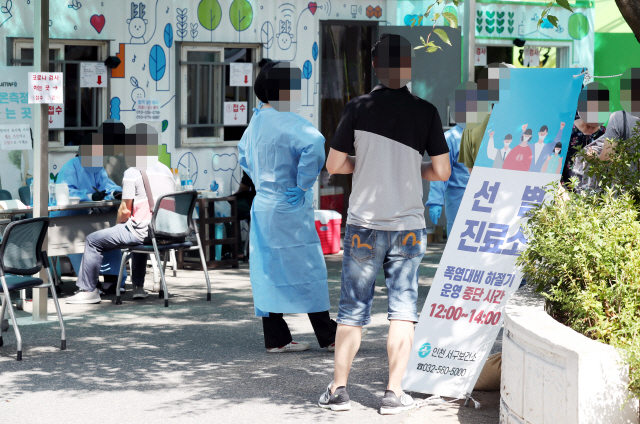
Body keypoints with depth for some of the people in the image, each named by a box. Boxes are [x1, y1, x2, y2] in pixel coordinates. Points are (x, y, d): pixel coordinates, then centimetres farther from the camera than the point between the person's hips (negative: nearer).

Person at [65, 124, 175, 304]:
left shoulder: (132, 173, -11)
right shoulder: (166, 170, 11)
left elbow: (125, 210, -10)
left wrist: (117, 225, 11)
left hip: (142, 231, -7)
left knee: (92, 241, 7)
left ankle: (87, 290, 10)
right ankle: (138, 287, 37)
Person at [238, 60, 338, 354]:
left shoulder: (255, 122, 9)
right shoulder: (289, 123, -19)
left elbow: (244, 153, 27)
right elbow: (315, 143, -36)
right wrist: (303, 184, -25)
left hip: (262, 206, 8)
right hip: (290, 209, -8)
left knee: (270, 271, 10)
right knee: (307, 269, 1)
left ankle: (276, 338, 13)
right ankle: (328, 335, 8)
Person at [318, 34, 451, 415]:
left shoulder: (358, 108, -3)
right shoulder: (425, 111, -2)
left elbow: (334, 165, 0)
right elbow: (442, 172, -1)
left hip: (364, 224, 0)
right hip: (408, 225, 0)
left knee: (353, 308, 8)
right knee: (403, 308, 5)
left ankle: (339, 389, 10)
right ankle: (394, 393, 3)